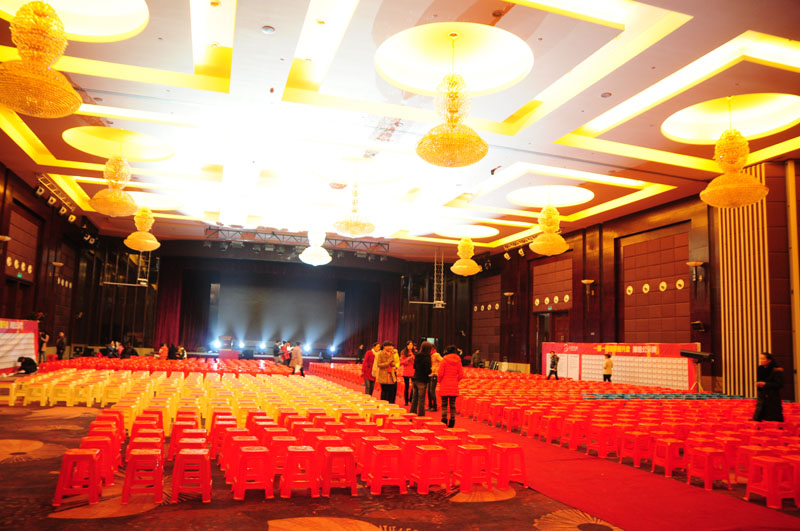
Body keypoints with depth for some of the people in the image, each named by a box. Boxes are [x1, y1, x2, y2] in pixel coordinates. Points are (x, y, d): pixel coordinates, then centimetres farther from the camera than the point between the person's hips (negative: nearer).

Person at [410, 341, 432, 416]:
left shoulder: (417, 356, 5)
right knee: (421, 400, 1)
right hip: (422, 381, -7)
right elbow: (428, 370, -18)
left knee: (414, 398, 14)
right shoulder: (426, 358, -16)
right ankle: (420, 416, 4)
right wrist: (431, 371, 1)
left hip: (415, 379, 7)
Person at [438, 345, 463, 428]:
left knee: (444, 404, 3)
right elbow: (461, 375, 3)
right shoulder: (458, 361, 4)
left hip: (445, 385, -3)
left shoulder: (444, 360, -7)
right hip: (454, 386, 3)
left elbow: (440, 373, -9)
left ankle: (444, 419, -4)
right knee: (452, 404, 8)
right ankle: (452, 421, 8)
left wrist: (439, 381, 9)